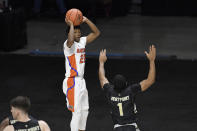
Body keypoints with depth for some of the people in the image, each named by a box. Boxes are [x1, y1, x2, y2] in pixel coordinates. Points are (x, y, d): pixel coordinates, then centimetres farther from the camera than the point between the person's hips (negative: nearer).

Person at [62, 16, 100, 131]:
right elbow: (70, 40, -40)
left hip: (81, 81, 9)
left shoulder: (82, 41, 8)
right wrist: (71, 25, -28)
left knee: (84, 110, 19)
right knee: (77, 112, -10)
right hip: (72, 82, -9)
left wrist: (86, 20, -1)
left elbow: (96, 33, 10)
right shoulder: (68, 44, -15)